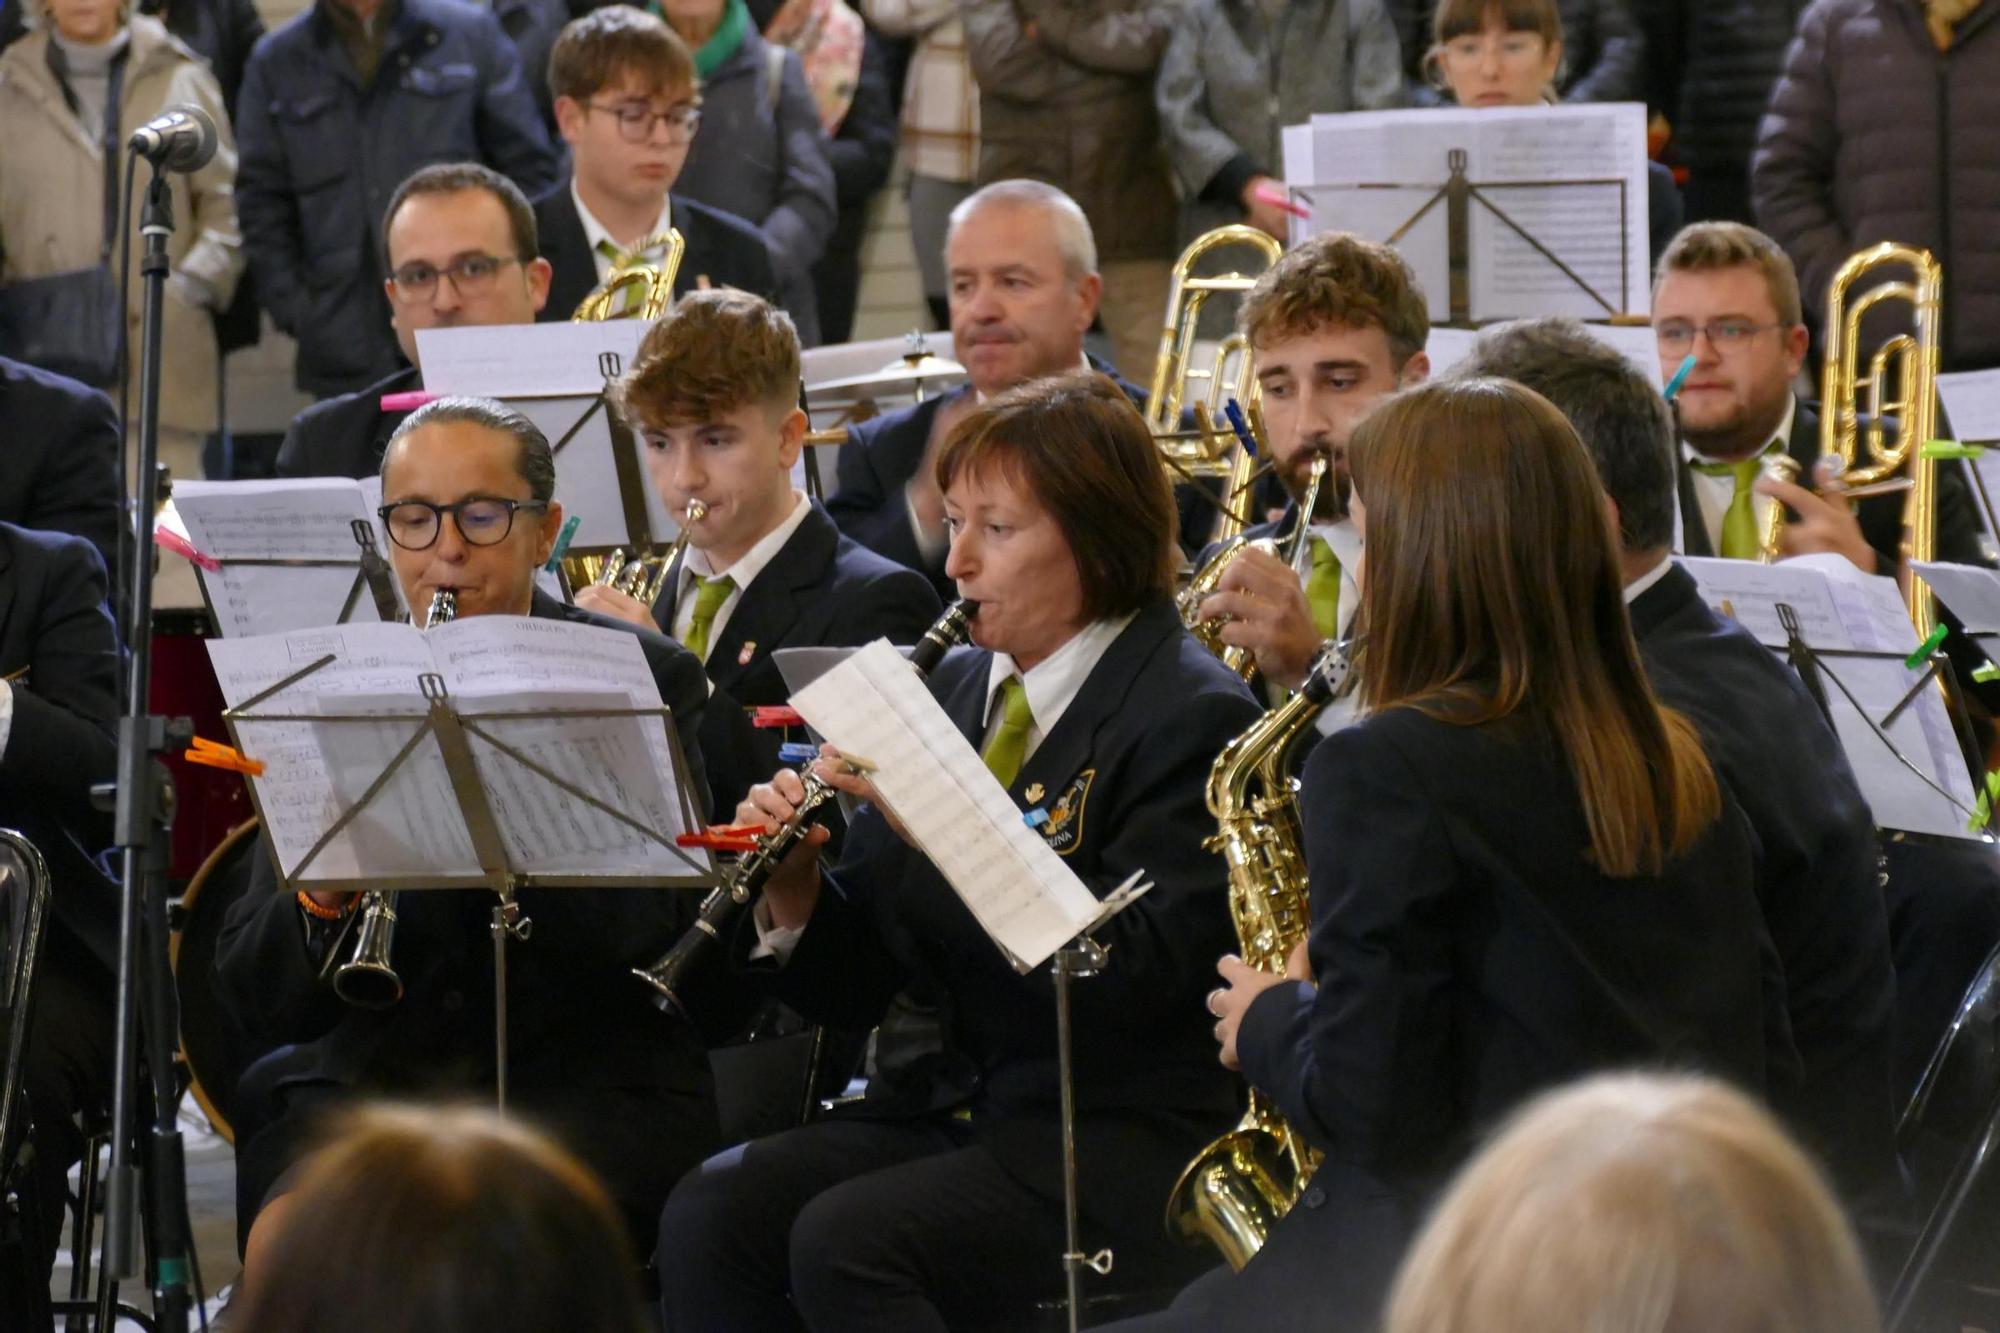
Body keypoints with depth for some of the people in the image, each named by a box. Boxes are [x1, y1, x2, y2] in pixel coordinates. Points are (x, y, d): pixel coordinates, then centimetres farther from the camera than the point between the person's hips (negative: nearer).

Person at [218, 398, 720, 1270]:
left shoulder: (644, 680, 1)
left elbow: (663, 936, -12)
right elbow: (256, 1001, 3)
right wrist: (319, 900, -20)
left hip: (593, 1090, -3)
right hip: (373, 1085, 3)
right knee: (285, 1240, -28)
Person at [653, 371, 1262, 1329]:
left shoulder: (1193, 719, -9)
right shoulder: (956, 687, 13)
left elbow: (1129, 979, -23)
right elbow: (857, 991, 14)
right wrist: (791, 893, -8)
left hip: (1125, 1142, -7)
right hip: (952, 1107, 7)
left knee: (845, 1240, -29)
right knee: (709, 1213, -18)